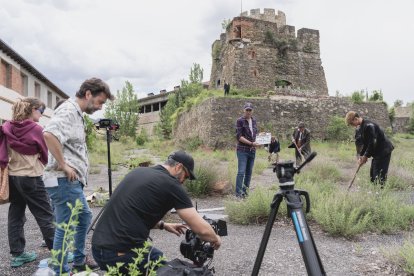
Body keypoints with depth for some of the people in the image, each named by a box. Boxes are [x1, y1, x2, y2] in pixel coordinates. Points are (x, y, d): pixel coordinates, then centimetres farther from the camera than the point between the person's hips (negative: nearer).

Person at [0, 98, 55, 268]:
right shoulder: (36, 129, -13)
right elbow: (46, 154, -4)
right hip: (31, 178, -6)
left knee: (15, 215, 13)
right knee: (45, 216, 1)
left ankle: (17, 254, 19)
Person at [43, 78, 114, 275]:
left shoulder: (77, 113, 17)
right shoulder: (68, 110, -14)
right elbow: (49, 134, -33)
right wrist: (63, 166, -25)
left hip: (72, 181, 11)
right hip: (64, 180, -11)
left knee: (84, 217, 22)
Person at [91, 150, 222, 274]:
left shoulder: (137, 172, 13)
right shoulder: (171, 185, -7)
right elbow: (202, 230, -7)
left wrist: (163, 225, 28)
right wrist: (215, 239, 15)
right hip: (124, 253, -8)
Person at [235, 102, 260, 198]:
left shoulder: (254, 121, 13)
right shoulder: (240, 121, -6)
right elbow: (239, 136, -12)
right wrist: (251, 143, -18)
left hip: (252, 151, 6)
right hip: (242, 150, -6)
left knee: (249, 172, 9)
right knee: (241, 172, -9)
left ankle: (245, 191, 19)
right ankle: (238, 192, -3)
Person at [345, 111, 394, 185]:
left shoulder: (368, 126, -22)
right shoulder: (362, 127, 9)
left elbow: (372, 143, -24)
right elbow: (365, 143, 14)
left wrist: (366, 156, -15)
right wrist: (361, 155, 5)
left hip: (384, 151, -10)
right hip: (377, 152, 10)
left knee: (380, 176, -9)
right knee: (373, 175, 13)